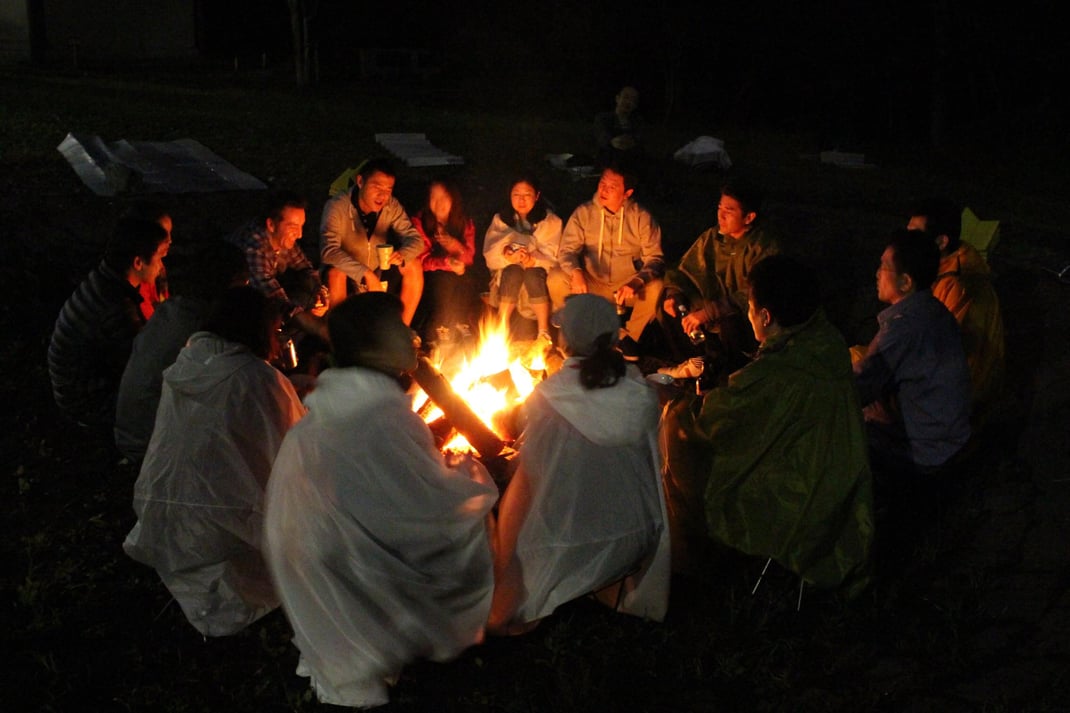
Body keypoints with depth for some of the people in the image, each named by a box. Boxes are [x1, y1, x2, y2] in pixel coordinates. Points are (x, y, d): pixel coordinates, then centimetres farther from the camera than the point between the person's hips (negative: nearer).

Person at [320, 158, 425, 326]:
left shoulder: (391, 206, -10)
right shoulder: (337, 207, -23)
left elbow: (415, 239, -12)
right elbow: (328, 251, -34)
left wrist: (402, 255, -36)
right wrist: (366, 274, -43)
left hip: (377, 275, 4)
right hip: (347, 279, -4)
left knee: (414, 265, -15)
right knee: (336, 272, -35)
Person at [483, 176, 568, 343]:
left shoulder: (550, 220, 0)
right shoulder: (500, 219, 3)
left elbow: (551, 254, -10)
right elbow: (490, 254, -8)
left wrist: (533, 259, -31)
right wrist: (508, 255, -29)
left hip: (537, 274, -1)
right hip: (509, 275, 1)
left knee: (532, 273, -34)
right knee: (514, 270, -33)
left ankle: (544, 332, -38)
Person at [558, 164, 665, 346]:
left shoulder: (642, 217, -5)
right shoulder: (583, 213, -2)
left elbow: (655, 258, -9)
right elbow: (568, 249, -5)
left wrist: (637, 282, -31)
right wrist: (575, 272, -30)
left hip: (627, 287, -1)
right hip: (592, 285, 1)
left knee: (656, 287, -30)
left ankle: (629, 337, -4)